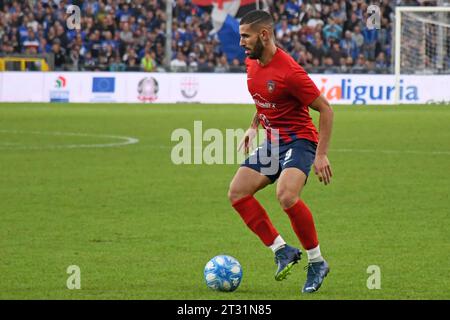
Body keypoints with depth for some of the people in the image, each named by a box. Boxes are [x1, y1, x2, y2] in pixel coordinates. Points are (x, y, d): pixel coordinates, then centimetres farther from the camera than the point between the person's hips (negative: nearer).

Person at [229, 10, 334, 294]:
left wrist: (321, 155, -19)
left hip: (299, 140, -9)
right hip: (272, 141, 9)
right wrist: (254, 127, 13)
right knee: (237, 193, -5)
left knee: (286, 196, -31)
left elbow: (325, 109, -17)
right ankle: (282, 250, 2)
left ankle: (317, 262, -14)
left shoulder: (288, 71, -22)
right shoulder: (252, 63, 4)